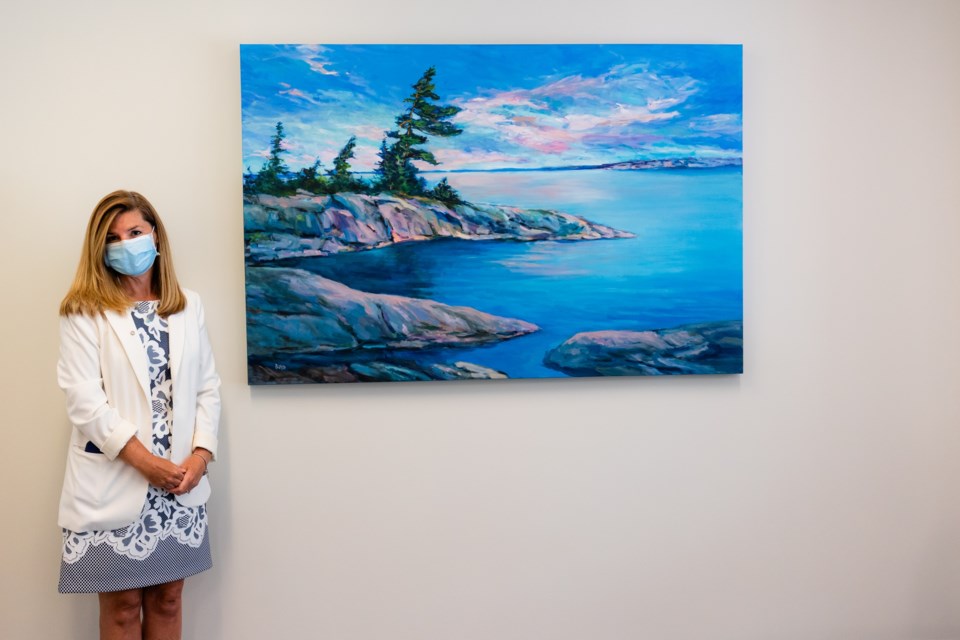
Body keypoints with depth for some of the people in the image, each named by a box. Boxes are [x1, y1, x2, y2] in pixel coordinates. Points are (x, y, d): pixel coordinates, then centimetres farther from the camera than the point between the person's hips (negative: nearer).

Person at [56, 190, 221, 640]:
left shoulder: (188, 305, 10)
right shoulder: (85, 311, -3)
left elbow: (207, 387, 7)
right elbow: (83, 400, -12)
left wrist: (201, 455, -7)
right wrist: (146, 461, -17)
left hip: (180, 481, 4)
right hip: (114, 482, -3)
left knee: (167, 599, 12)